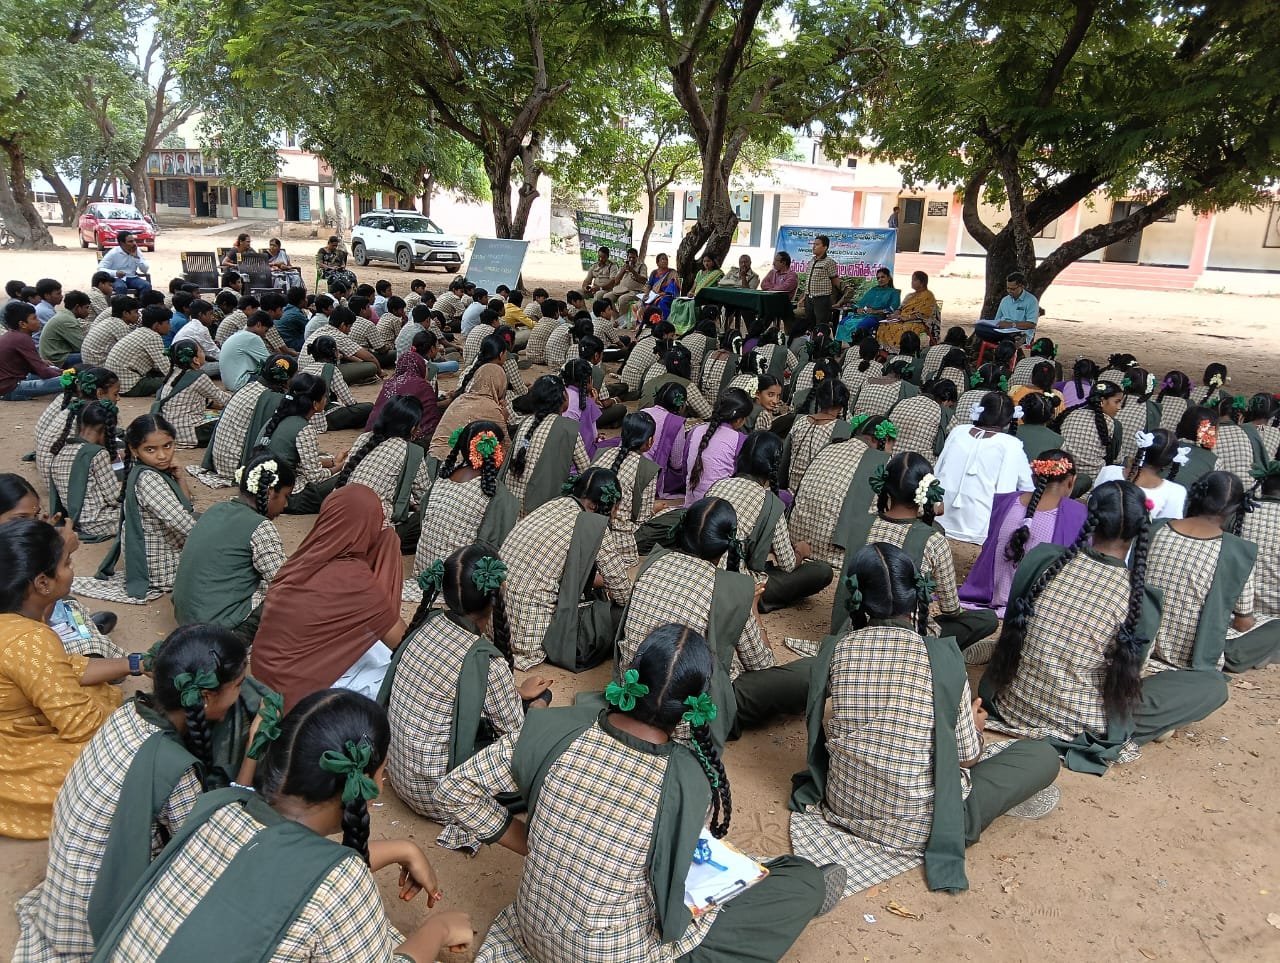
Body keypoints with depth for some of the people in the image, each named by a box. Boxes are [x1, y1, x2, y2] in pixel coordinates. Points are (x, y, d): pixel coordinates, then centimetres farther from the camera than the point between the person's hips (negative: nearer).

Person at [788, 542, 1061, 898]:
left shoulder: (833, 649, -11)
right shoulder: (941, 656, -19)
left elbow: (825, 732, 1)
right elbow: (967, 755, -9)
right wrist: (974, 728, 15)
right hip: (916, 827, -3)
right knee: (1043, 756, 9)